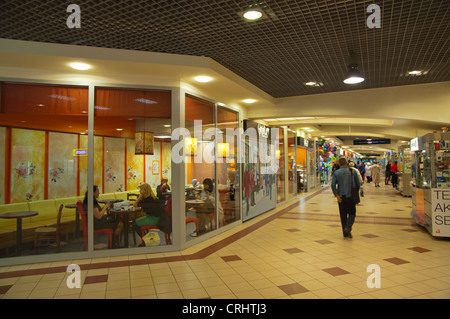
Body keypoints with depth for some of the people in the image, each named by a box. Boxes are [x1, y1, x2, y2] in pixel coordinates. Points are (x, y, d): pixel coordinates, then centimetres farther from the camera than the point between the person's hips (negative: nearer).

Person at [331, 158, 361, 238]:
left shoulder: (336, 173, -2)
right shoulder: (352, 171, -2)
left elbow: (333, 185, -13)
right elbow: (358, 184, 1)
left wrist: (337, 195, -10)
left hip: (341, 197, 1)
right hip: (351, 196, -1)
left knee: (343, 215, 11)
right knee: (352, 214, 11)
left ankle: (345, 232, 17)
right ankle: (348, 228, -11)